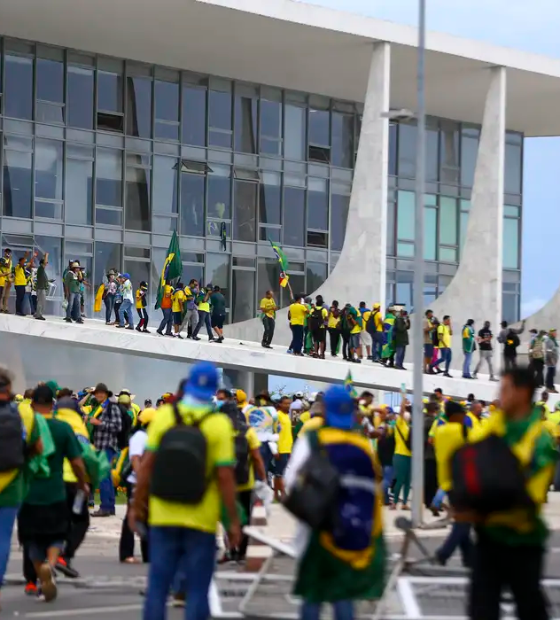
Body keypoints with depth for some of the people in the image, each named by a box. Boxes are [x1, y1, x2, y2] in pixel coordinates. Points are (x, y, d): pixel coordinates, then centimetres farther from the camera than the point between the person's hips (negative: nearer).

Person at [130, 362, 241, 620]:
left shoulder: (164, 415, -2)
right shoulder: (219, 423, -8)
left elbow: (147, 465, -2)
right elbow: (225, 476, -10)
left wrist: (137, 505, 8)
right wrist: (233, 521, -3)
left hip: (163, 517, 2)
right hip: (201, 521, -2)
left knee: (157, 586, 7)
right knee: (197, 589, 5)